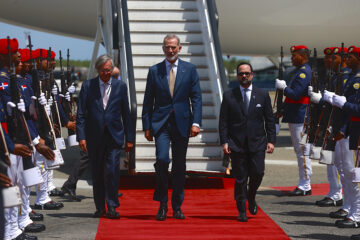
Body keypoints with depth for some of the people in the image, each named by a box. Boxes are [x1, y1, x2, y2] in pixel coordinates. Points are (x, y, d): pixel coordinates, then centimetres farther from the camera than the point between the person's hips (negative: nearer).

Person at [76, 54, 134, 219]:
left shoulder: (120, 86, 6)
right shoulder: (87, 86, 3)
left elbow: (126, 113, 9)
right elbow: (81, 114, 1)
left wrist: (130, 138, 7)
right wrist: (81, 136, -8)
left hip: (114, 136, -1)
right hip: (94, 137, 1)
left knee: (112, 171, -11)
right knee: (97, 174, 7)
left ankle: (112, 207, -2)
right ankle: (100, 207, 18)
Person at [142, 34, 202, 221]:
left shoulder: (190, 69, 6)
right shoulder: (154, 71, 6)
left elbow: (196, 97, 2)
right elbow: (148, 100, 7)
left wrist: (196, 122, -9)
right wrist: (146, 126, 2)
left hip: (182, 123, 1)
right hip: (161, 122, -1)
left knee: (179, 165, 6)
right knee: (162, 159, -17)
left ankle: (177, 206, 17)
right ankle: (162, 203, -1)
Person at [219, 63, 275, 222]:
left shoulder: (263, 95, 8)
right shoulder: (229, 96, 6)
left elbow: (269, 119, 8)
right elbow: (223, 121, 4)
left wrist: (271, 140, 0)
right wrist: (224, 141, -5)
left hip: (257, 143, 1)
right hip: (236, 144, 0)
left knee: (257, 173, -8)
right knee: (240, 178, 0)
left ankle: (251, 197, 23)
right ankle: (242, 210, 10)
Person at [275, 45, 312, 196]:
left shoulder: (304, 72, -15)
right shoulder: (301, 71, 18)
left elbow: (296, 94, -23)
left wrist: (283, 87, -8)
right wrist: (283, 109, 18)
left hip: (300, 119, -11)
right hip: (296, 118, 11)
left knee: (302, 152, -6)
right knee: (300, 152, 13)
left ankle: (305, 187, -2)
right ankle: (303, 185, 19)